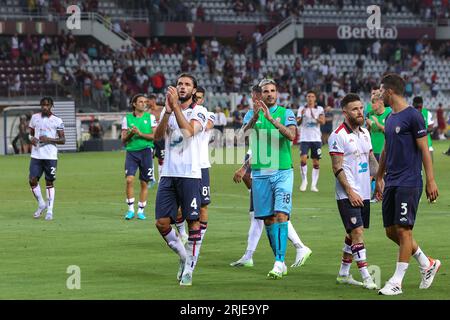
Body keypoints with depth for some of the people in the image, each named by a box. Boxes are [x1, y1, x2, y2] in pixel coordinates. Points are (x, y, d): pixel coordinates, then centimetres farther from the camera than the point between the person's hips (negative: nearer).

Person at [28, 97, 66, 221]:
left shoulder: (57, 121, -1)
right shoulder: (35, 117, 9)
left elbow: (63, 140, -2)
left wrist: (49, 140, -17)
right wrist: (31, 138, -3)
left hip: (50, 156, -3)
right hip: (36, 155, 3)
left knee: (50, 182, 1)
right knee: (33, 180, -5)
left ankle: (50, 210, 8)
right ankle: (41, 204, 17)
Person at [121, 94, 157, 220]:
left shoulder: (150, 117, 6)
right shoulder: (127, 118, 7)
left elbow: (156, 135, -2)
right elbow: (123, 139, 9)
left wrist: (140, 133, -13)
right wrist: (130, 134, -12)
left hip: (146, 151, 0)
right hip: (131, 151, 0)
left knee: (144, 183, 2)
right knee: (129, 179, -16)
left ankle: (140, 211, 13)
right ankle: (130, 209, -5)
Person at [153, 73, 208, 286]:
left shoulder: (199, 111, 0)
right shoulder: (168, 110, 14)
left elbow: (189, 130, -19)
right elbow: (157, 136, -1)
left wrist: (176, 106, -20)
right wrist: (168, 111, -13)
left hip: (190, 174, -4)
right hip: (168, 173, 4)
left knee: (193, 221, -3)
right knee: (162, 223, 0)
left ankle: (189, 269, 6)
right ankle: (184, 256, 20)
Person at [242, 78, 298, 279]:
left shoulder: (286, 113, 4)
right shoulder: (252, 114, 9)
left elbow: (291, 135, -14)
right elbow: (245, 131, -11)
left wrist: (271, 118, -24)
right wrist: (255, 116, -30)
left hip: (282, 172, -2)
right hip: (260, 174, 3)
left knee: (281, 215, -14)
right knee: (268, 219, 3)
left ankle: (279, 262, -16)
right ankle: (280, 263, 12)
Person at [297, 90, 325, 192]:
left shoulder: (319, 109, 6)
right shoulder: (302, 109, 6)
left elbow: (323, 121, -8)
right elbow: (297, 123, 2)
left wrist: (314, 117, -25)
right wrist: (301, 116, -17)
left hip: (316, 139, 1)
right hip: (304, 138, -1)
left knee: (316, 163, 1)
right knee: (303, 159, -16)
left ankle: (314, 185, 7)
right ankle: (304, 180, 2)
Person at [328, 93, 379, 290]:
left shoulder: (364, 133, 13)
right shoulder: (338, 136, -11)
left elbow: (371, 160, 21)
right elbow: (337, 167, -14)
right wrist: (350, 192, -18)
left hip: (364, 193, 8)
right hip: (347, 195, -8)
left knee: (353, 234, 12)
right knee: (357, 232, -13)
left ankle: (343, 274, 22)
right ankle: (366, 278, -15)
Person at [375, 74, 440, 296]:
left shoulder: (413, 116, -10)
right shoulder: (389, 118, 14)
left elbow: (424, 149, -11)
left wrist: (430, 180, -13)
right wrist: (379, 178, 26)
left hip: (408, 183, -9)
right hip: (391, 184, 9)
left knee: (403, 230, -7)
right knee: (391, 231, 9)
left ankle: (396, 282, -3)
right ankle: (427, 264, 24)